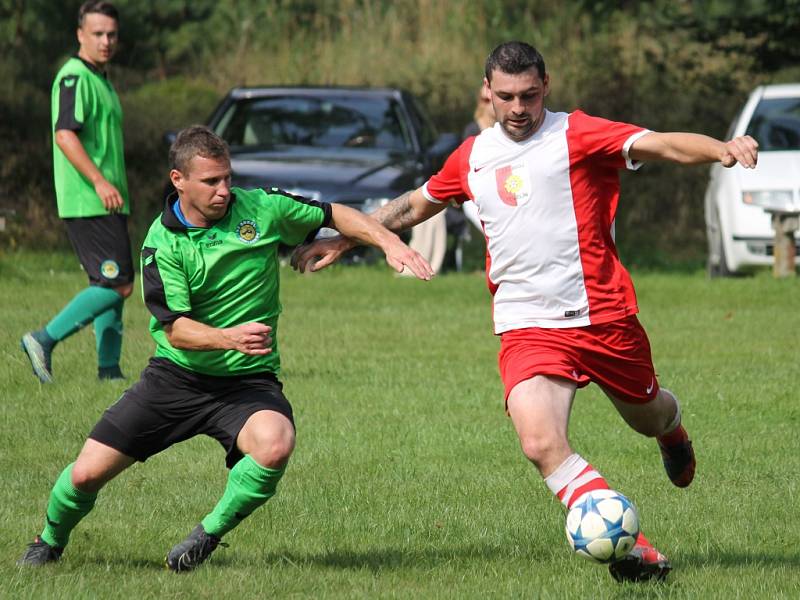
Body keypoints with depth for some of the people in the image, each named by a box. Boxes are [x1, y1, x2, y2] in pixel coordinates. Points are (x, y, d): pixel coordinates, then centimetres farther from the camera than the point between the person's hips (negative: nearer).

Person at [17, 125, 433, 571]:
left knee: (275, 447, -34)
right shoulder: (162, 242, -11)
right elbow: (176, 329, -19)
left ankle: (210, 534, -10)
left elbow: (335, 215, 8)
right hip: (176, 377, 0)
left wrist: (390, 242, -8)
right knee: (87, 472, -5)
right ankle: (51, 542, 30)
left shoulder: (260, 209, -7)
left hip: (248, 380, 0)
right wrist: (229, 338, -39)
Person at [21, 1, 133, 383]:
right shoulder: (75, 78, -12)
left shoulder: (100, 79, 19)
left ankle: (109, 369, 11)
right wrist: (99, 182, -30)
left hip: (106, 203, 10)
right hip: (87, 204, -10)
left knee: (110, 284, 9)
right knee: (118, 284, -13)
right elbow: (65, 134, -24)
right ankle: (44, 340, -12)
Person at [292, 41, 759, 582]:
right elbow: (414, 205, 30)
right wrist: (344, 238, 32)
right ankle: (634, 551, -18)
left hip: (604, 315, -2)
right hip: (528, 329, 2)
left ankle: (673, 432, 60)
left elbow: (660, 144, -21)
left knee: (648, 416, 19)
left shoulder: (577, 135, -6)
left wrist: (721, 149, -40)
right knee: (542, 444, -23)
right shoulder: (473, 156, 11)